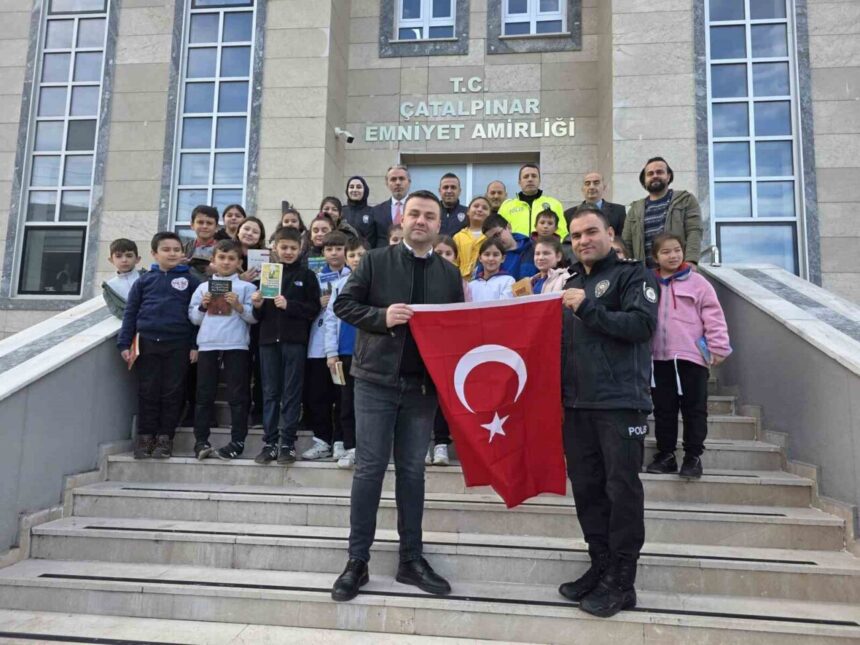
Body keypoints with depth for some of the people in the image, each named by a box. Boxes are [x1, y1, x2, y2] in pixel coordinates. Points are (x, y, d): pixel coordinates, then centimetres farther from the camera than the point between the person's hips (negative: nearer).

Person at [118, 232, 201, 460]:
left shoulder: (190, 280, 5)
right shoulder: (144, 280, 8)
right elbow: (130, 313, 8)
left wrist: (195, 345, -2)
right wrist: (124, 343, 2)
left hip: (178, 345, -1)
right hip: (147, 342, 1)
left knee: (172, 392, 4)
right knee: (147, 392, 6)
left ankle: (165, 437, 14)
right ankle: (145, 437, 16)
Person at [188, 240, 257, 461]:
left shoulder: (246, 287, 5)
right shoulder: (203, 286, 14)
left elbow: (254, 317, -2)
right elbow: (194, 318, 13)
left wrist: (239, 306, -17)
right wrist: (202, 306, -5)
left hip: (236, 346, -3)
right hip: (207, 345, 3)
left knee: (237, 395, 1)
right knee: (204, 395, 6)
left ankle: (237, 441, 7)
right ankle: (201, 440, 12)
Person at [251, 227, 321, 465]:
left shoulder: (307, 275, 3)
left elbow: (314, 309, -5)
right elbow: (258, 315, 13)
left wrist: (289, 305, -17)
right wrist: (257, 305, -8)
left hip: (295, 340, -3)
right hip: (269, 339, 3)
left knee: (292, 393, 2)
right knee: (270, 392, 7)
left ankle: (288, 443, 9)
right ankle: (269, 442, 14)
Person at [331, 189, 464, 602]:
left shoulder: (450, 274, 9)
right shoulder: (375, 261, 2)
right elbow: (344, 304, 0)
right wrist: (382, 316, -17)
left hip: (423, 383, 3)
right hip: (376, 378, -2)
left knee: (413, 470, 10)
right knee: (370, 467, 0)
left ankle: (411, 559, 20)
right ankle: (357, 560, 11)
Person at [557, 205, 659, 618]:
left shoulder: (632, 275, 1)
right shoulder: (570, 284, 20)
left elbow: (642, 324, -15)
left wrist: (588, 309, -18)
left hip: (621, 402, -6)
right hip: (576, 404, 6)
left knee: (622, 488, -1)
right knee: (586, 487, 10)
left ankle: (621, 582, 9)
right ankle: (600, 566, 24)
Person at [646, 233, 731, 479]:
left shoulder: (697, 282, -1)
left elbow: (713, 316, -3)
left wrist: (718, 348, -8)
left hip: (691, 357, -3)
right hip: (659, 358, 3)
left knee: (694, 410, 4)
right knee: (663, 410, 10)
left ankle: (693, 457, 14)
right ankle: (666, 454, 21)